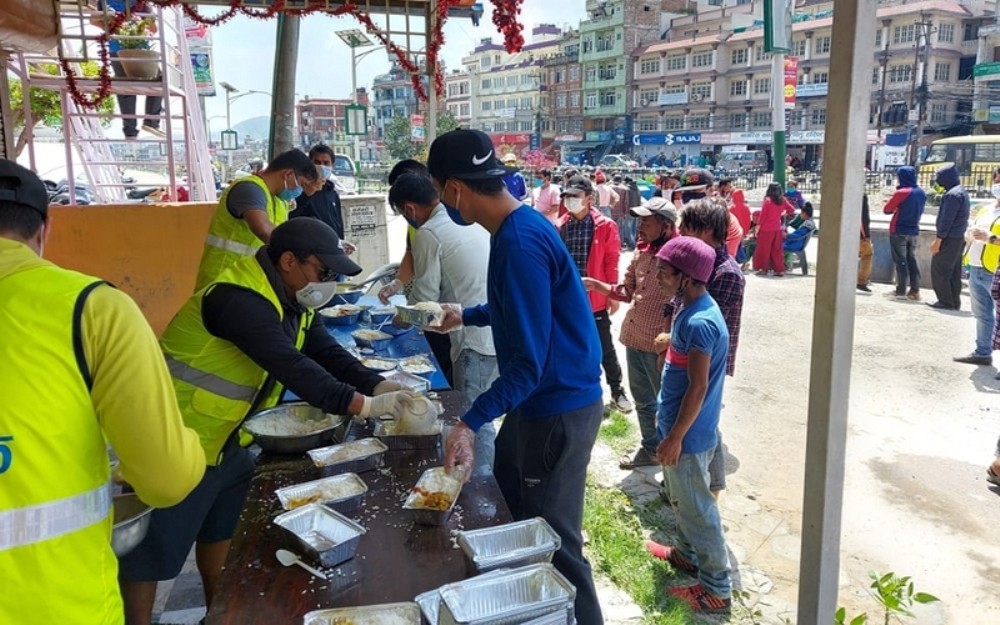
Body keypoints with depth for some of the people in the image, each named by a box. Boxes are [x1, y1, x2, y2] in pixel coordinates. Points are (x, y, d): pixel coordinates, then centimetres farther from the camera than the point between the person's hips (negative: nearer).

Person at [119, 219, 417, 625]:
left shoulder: (292, 300, 1)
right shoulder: (239, 299, -29)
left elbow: (328, 354, -2)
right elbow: (292, 368, -38)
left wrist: (380, 387, -17)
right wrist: (364, 406, -38)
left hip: (224, 439, 10)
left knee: (222, 528, 21)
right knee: (153, 547, 4)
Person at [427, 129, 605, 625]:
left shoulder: (519, 243, -26)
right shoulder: (515, 226, 5)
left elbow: (529, 361, -28)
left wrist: (469, 423, -31)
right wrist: (466, 317, 35)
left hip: (557, 410, -11)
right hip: (537, 402, 11)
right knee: (507, 506, 25)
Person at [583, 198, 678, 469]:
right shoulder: (641, 252, 6)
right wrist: (596, 285, 1)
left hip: (660, 344, -8)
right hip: (633, 337, 8)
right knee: (642, 400, 21)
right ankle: (651, 449, 39)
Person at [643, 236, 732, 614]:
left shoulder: (699, 322, -26)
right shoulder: (691, 310, 5)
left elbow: (698, 387, -25)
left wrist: (675, 437, -20)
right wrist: (667, 414, 22)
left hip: (689, 433, -10)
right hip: (680, 425, 10)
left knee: (696, 508, 2)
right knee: (681, 499, 25)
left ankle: (716, 589, 15)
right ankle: (686, 553, 44)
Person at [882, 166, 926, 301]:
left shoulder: (901, 193, -15)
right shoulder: (922, 193, 7)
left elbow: (886, 210, -9)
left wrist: (895, 207, 12)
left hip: (899, 231, -6)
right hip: (914, 231, 6)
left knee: (900, 261, -3)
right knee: (911, 260, 11)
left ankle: (901, 291, -4)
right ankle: (915, 291, 9)